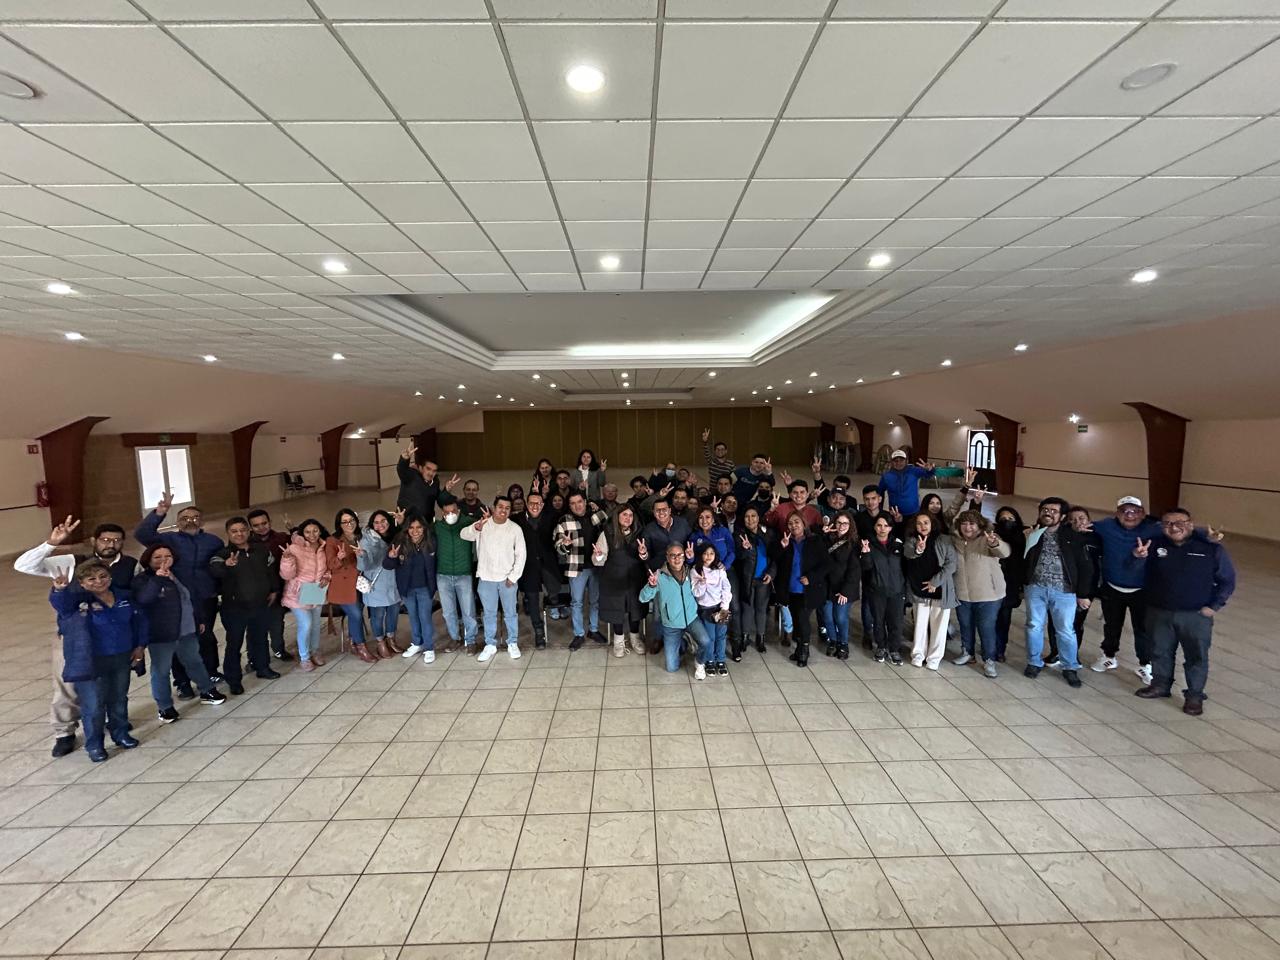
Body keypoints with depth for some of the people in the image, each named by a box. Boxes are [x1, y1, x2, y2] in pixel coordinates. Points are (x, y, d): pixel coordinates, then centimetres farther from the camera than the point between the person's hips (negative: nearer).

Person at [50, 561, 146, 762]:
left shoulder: (124, 596, 1)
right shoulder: (78, 598, -12)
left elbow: (138, 621, 11)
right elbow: (60, 602, -36)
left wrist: (140, 645, 6)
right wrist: (59, 590, -57)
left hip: (122, 658, 4)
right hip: (91, 662, -4)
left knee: (119, 700, 18)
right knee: (93, 706, -1)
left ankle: (120, 733, 37)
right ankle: (94, 745, 19)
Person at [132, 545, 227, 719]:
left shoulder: (178, 575, 9)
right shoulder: (143, 580, -11)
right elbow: (142, 599, -33)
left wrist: (197, 620, 23)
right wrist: (157, 578, -44)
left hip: (187, 631, 6)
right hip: (160, 635, -6)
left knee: (195, 662, 19)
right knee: (161, 671, 1)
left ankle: (207, 691, 33)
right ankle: (164, 707, 14)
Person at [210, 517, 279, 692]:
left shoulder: (262, 550, 0)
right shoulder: (223, 554, -12)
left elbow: (271, 570, 14)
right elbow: (214, 570, -34)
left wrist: (272, 590, 15)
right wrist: (227, 565, -55)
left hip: (259, 605, 4)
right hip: (234, 608, -4)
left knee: (260, 639, 19)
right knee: (234, 644, 4)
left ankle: (262, 667, 38)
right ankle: (233, 679, 17)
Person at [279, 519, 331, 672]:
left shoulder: (323, 548, -5)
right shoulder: (295, 548, -18)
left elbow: (328, 567, 11)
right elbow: (287, 575, -17)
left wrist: (326, 577, -9)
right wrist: (287, 559, -33)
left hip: (317, 593, 5)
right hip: (299, 594, -4)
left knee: (316, 624, 16)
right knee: (306, 625, -10)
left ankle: (315, 652, 38)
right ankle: (304, 658, 11)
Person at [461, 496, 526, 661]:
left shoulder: (515, 529, -2)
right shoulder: (482, 524, -2)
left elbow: (520, 555, -1)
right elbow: (464, 535, -17)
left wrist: (513, 577, -6)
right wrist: (477, 527, -38)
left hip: (507, 578, 0)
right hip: (486, 578, 1)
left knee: (510, 613, 8)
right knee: (489, 613, 12)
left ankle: (512, 644, 23)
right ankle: (490, 645, 24)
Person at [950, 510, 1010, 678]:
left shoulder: (988, 539, -12)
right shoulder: (955, 540, 1)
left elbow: (1005, 551, -31)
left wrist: (995, 543, -52)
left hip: (988, 594, -4)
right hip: (962, 594, 4)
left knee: (986, 628, 2)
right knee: (965, 626, 17)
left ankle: (989, 661, 17)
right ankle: (967, 653, 35)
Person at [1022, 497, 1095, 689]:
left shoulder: (1073, 536, -2)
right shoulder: (1032, 534, 2)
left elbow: (1086, 566, 0)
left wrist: (1084, 593, -2)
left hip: (1064, 591, -1)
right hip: (1036, 588, 1)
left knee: (1066, 630, 6)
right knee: (1034, 626, 9)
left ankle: (1070, 668, 22)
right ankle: (1034, 663, 23)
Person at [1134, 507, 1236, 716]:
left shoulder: (1212, 549, -7)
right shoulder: (1155, 545, -4)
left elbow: (1227, 581, 1)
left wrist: (1214, 606, -6)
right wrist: (1138, 557, -28)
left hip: (1196, 615, -2)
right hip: (1159, 613, 2)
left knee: (1197, 656, 8)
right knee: (1160, 651, 16)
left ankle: (1195, 695, 23)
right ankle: (1160, 685, 33)